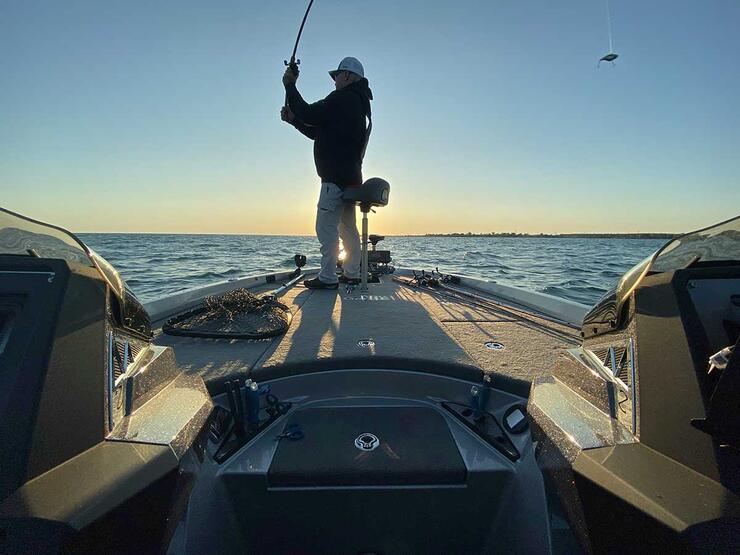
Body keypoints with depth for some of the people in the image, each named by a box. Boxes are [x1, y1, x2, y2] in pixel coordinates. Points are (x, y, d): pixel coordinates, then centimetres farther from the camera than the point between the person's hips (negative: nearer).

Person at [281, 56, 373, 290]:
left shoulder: (343, 99, -8)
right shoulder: (359, 103, 25)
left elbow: (309, 113, -13)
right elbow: (319, 133, 25)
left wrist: (290, 86, 0)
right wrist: (294, 119, 16)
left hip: (336, 177, -10)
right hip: (350, 176, 10)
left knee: (326, 226, -10)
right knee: (347, 226, 12)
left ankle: (327, 277, -8)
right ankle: (352, 274, 17)